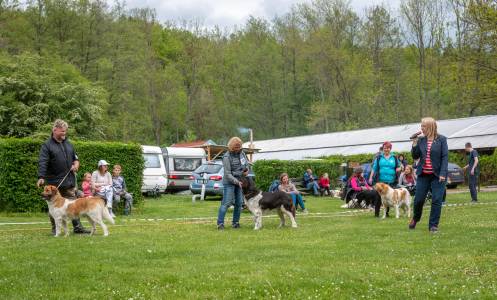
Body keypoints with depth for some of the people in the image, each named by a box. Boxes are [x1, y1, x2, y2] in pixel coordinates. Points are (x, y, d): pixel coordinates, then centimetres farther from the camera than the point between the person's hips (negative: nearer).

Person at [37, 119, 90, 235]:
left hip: (69, 181, 5)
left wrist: (76, 164, 1)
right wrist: (41, 177, -27)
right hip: (54, 182, -5)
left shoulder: (68, 144, 13)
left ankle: (77, 227, 11)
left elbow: (75, 158, 24)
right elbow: (42, 163, -15)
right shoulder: (47, 145, -5)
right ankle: (55, 229, 12)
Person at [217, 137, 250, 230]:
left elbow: (246, 162, 22)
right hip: (229, 182, -7)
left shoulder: (241, 153, 4)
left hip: (240, 181, 7)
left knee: (239, 203, 6)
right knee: (226, 203, -11)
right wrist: (236, 182, -26)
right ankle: (220, 223, -9)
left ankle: (235, 222, 16)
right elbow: (227, 174, -17)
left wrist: (247, 170, 0)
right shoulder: (227, 157, -15)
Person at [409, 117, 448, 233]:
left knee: (436, 201, -3)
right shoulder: (420, 140, 5)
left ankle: (433, 225, 7)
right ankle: (415, 218, 30)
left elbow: (445, 157, -6)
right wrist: (414, 145, -7)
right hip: (423, 175, 3)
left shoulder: (441, 139, -3)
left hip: (437, 175, -3)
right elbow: (415, 156, 9)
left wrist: (443, 174, -14)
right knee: (418, 199, 3)